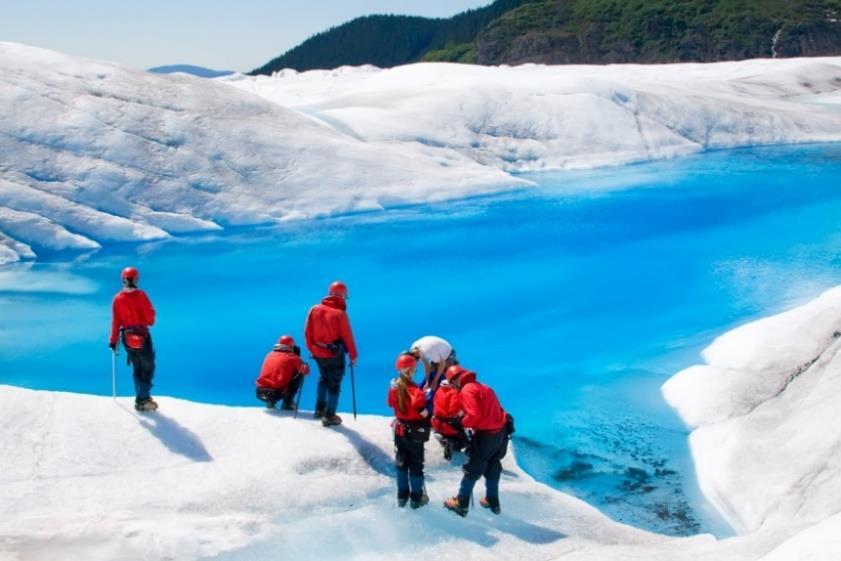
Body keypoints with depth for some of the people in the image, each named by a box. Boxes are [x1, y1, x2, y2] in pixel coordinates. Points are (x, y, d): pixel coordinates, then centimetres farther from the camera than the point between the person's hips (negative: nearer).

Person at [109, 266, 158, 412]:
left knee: (137, 369, 16)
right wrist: (149, 322, 12)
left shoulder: (117, 299, -1)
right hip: (143, 337, -5)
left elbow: (115, 321, 0)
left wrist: (113, 341, 6)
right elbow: (150, 316, -11)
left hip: (128, 338, 5)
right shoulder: (140, 295, -14)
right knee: (148, 368, 4)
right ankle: (142, 400, -4)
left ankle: (141, 397, 18)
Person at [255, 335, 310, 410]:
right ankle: (287, 403, 9)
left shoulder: (270, 354, 19)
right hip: (277, 393, -6)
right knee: (299, 375, 13)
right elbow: (306, 371, 11)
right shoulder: (292, 357, 3)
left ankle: (270, 402, 18)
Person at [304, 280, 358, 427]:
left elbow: (307, 332, 3)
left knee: (324, 379, 28)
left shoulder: (314, 309, -4)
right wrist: (353, 355, -2)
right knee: (334, 384, 8)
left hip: (318, 353, 5)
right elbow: (347, 337, -14)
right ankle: (329, 416, 12)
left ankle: (319, 409, 31)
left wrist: (311, 348, 16)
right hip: (335, 355, -5)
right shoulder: (340, 313, -18)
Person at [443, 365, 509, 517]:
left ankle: (461, 504, 18)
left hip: (486, 435, -8)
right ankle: (493, 502, 35)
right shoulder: (482, 387, 14)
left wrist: (462, 424, -9)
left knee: (472, 469, 6)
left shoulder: (467, 390, -14)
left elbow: (474, 415, -25)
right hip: (501, 431, 8)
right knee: (493, 468, 23)